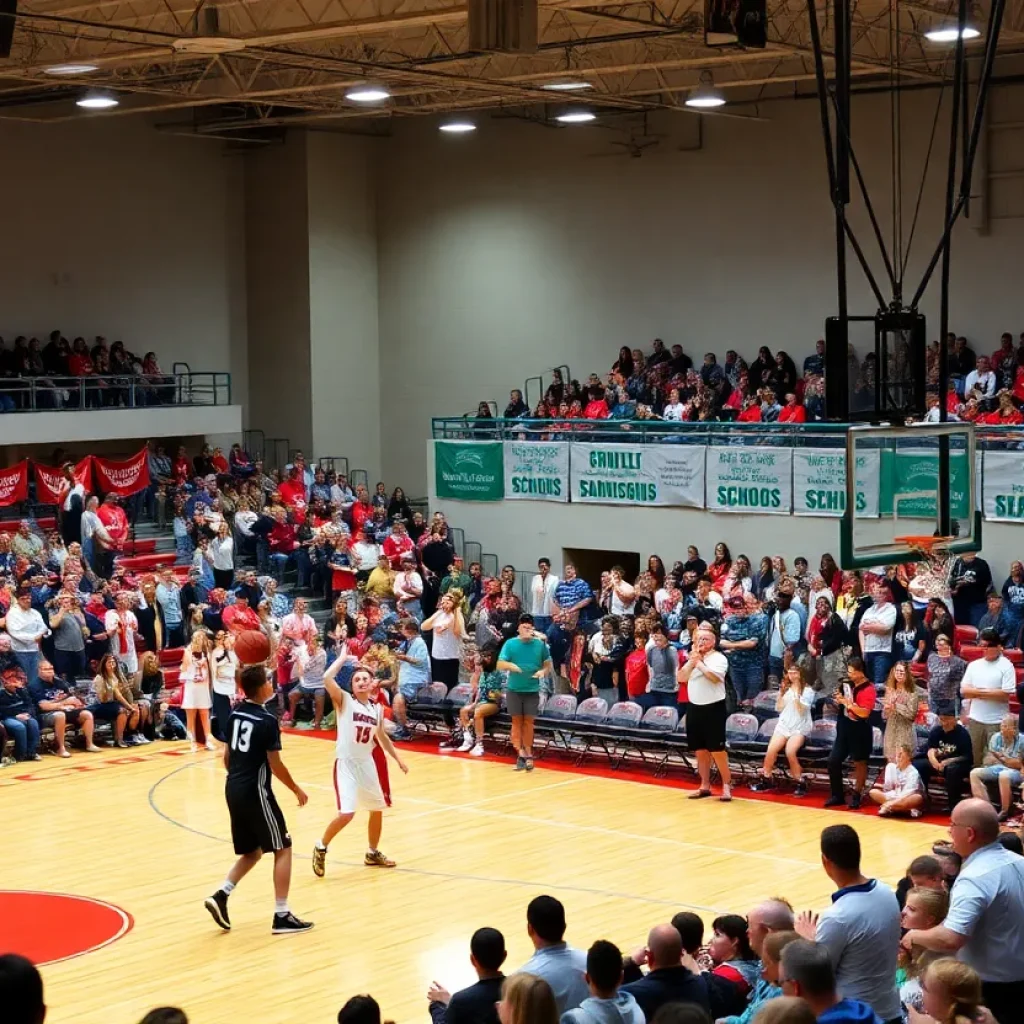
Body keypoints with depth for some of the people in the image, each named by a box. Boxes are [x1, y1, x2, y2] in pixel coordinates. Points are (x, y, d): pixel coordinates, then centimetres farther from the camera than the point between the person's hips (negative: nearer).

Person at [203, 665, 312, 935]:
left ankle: (221, 895, 4)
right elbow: (275, 765, -13)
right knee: (282, 849, 4)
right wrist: (296, 789, 1)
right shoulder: (267, 720, -15)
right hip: (255, 792, -8)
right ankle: (282, 916, 2)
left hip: (233, 790, 8)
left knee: (252, 852, 20)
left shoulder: (235, 714, 7)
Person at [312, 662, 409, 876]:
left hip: (367, 763, 6)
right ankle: (321, 848, 6)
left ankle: (372, 853, 38)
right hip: (346, 763, -6)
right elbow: (327, 678, -26)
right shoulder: (344, 700, -9)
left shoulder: (377, 709, 6)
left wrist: (398, 759, 20)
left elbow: (382, 737, 20)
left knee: (378, 808, 17)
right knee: (346, 813, -17)